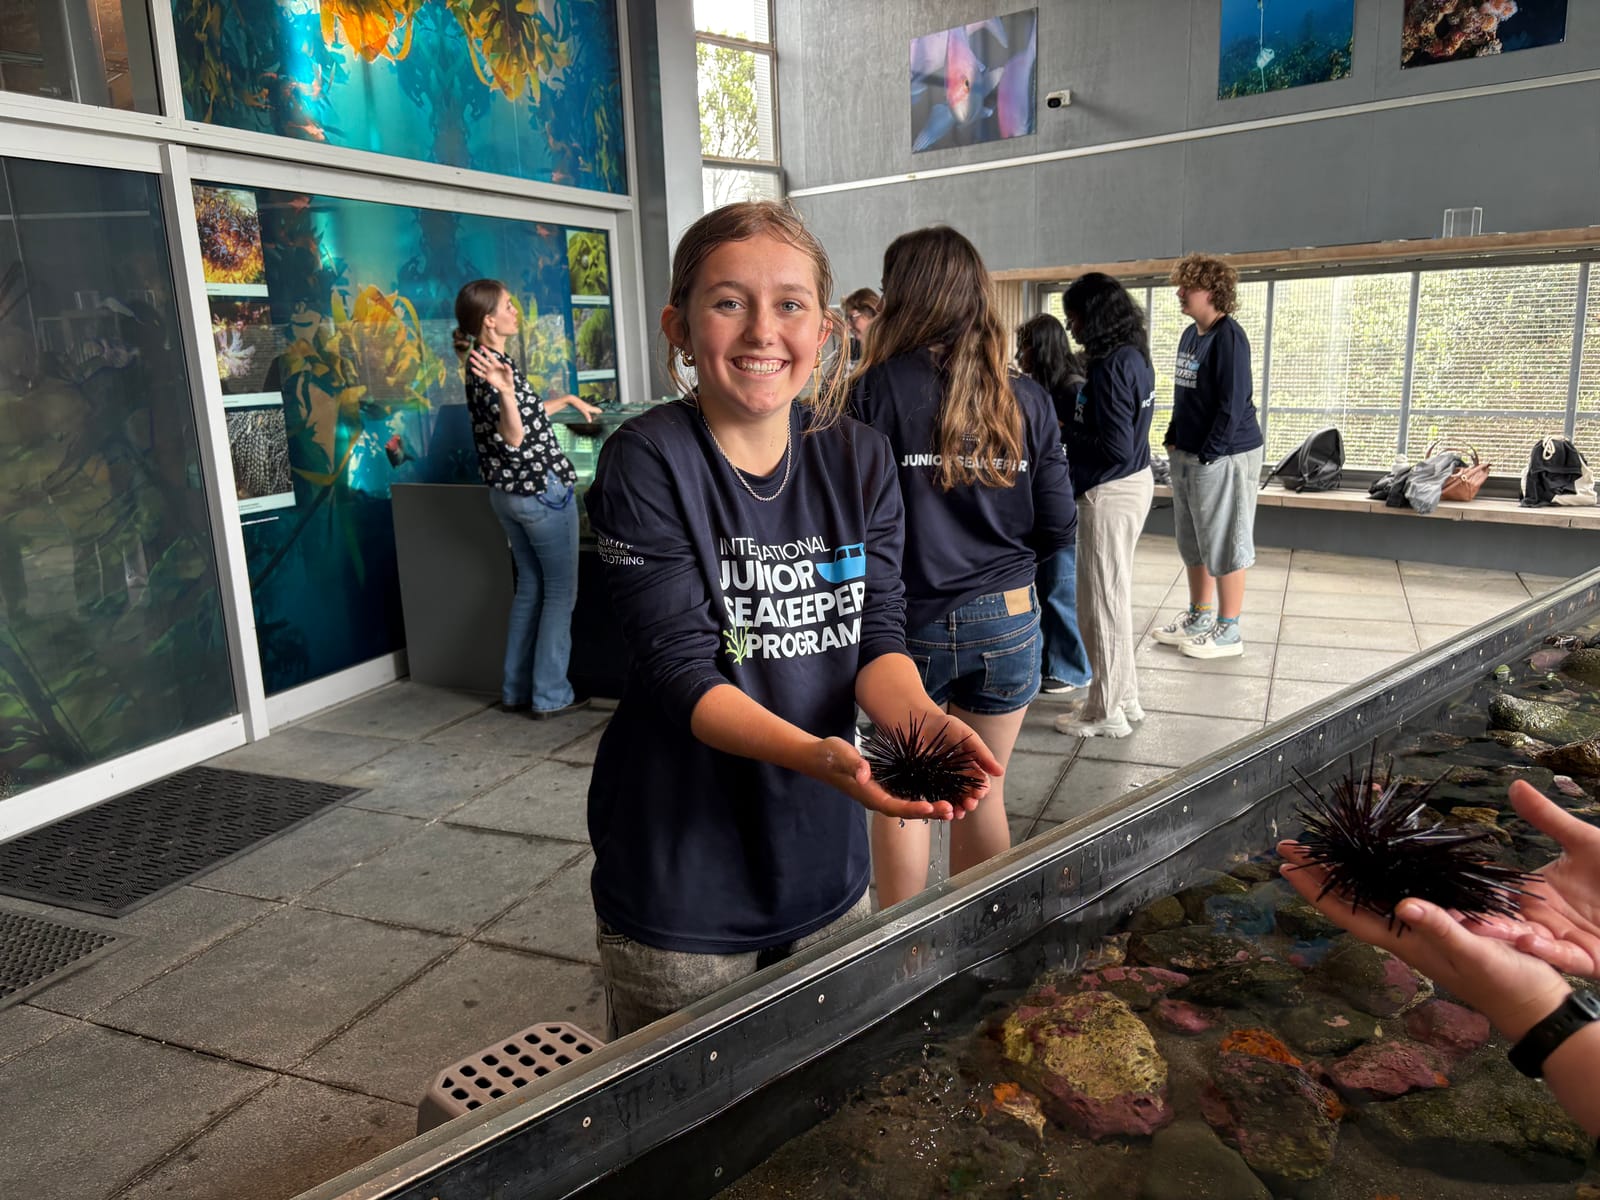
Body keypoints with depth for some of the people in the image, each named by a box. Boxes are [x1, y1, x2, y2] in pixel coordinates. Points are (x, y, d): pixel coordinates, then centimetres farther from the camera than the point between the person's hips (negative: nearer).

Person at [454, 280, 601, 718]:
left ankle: (516, 690, 20)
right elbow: (514, 436, -27)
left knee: (529, 587, 16)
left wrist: (568, 400, 30)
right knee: (561, 592, 1)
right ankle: (550, 696, 5)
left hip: (505, 494, 9)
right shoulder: (496, 367, -18)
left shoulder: (483, 366, 10)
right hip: (542, 489, -9)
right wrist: (505, 391, -42)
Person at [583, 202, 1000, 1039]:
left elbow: (878, 635, -3)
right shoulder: (647, 463, -14)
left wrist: (919, 718, -25)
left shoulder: (859, 459, 0)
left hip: (823, 856, 5)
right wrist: (814, 753, -36)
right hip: (679, 877, -4)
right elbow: (680, 669, -20)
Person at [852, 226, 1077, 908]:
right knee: (982, 792, 19)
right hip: (1006, 620, 3)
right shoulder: (1026, 400, -1)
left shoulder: (878, 391, -11)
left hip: (907, 624, -3)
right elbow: (1058, 530, 1)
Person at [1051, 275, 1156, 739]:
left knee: (1102, 601, 1)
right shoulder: (1135, 357, 9)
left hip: (1109, 492, -10)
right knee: (1114, 596, 19)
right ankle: (1124, 697, 30)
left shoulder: (1110, 366, -20)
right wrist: (1072, 425, 4)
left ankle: (1106, 712, 13)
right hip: (1135, 480, 10)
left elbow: (1116, 447, -22)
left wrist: (1064, 432, -10)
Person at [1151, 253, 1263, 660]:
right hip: (1187, 455, 9)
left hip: (1224, 456, -9)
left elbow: (1232, 404, -18)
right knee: (1192, 542, 17)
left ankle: (1228, 631, 11)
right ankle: (1198, 617, 31)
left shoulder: (1228, 337, -15)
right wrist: (1174, 440, 10)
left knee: (1224, 543, 1)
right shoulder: (1190, 334, 11)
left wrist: (1208, 455, -17)